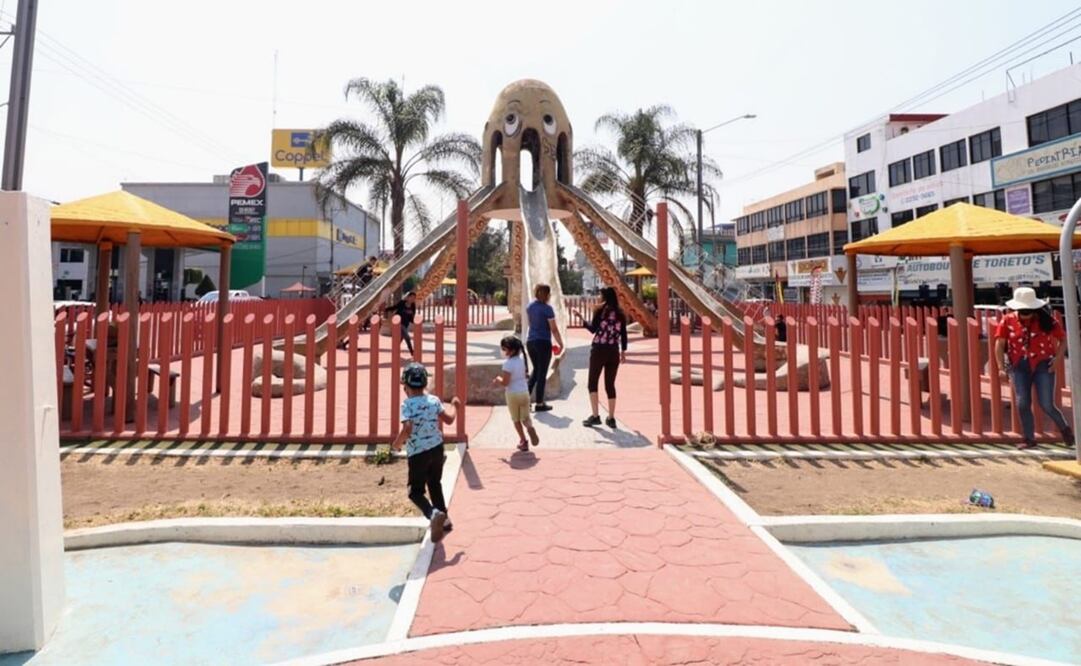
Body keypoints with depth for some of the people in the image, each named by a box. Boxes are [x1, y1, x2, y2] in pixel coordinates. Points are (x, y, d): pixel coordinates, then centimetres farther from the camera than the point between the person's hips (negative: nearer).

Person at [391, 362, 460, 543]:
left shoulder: (407, 405, -15)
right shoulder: (434, 400, -1)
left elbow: (407, 428, -28)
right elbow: (449, 420, 6)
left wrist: (397, 443, -10)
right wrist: (455, 407, 25)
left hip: (418, 453, -5)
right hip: (437, 448, 5)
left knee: (416, 491, 7)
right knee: (435, 484, 24)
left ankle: (434, 514, -19)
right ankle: (443, 519, 31)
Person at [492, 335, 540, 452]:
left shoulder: (508, 363, -19)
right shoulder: (521, 359, 3)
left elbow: (505, 382, -20)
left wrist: (498, 379, 1)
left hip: (513, 394, -5)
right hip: (524, 392, 5)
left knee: (516, 419, 12)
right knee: (525, 418, 14)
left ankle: (523, 441, 13)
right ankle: (530, 428, -18)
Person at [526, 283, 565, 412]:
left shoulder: (529, 307, 7)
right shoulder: (547, 309, -14)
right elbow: (554, 329, -13)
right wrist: (560, 343, -3)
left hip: (530, 341, 7)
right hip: (543, 343, -6)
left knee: (536, 370, 20)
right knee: (542, 373, 3)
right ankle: (539, 404, 10)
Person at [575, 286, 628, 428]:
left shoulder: (600, 310, -7)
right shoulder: (620, 313, 7)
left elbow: (592, 329, -12)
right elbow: (623, 334, 8)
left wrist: (582, 318, 0)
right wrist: (623, 351, 16)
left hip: (599, 350, -4)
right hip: (614, 351, 4)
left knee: (593, 383, 7)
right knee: (610, 384, 11)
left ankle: (595, 416, 1)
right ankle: (611, 418, 12)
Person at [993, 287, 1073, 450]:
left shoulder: (1046, 320, -2)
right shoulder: (1008, 321, -2)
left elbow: (1063, 339, 7)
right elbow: (999, 344, -4)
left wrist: (1057, 358, -6)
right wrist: (1001, 367, -10)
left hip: (1043, 366, -1)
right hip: (1019, 366, 1)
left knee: (1046, 405, -2)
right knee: (1022, 404, -4)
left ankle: (1065, 429, 29)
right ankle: (1029, 439, 10)